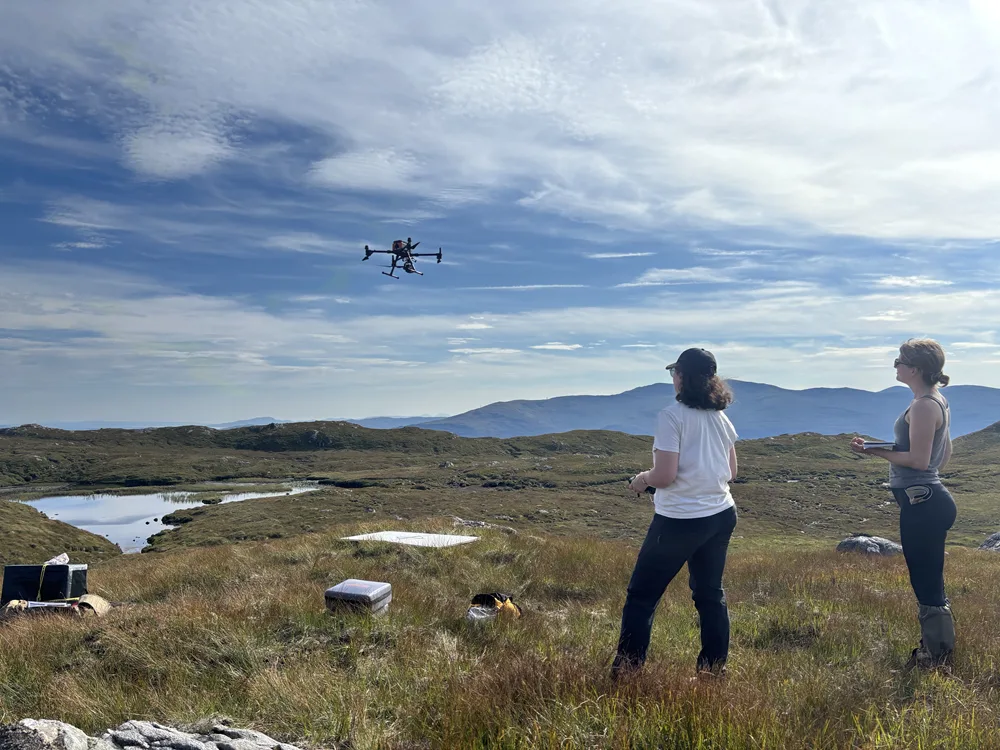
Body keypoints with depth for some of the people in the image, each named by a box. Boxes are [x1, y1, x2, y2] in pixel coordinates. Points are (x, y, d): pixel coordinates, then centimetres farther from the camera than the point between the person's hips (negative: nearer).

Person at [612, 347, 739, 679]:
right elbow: (731, 471, 12)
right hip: (721, 516, 7)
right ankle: (715, 670, 23)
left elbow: (665, 475, -21)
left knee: (641, 595, 5)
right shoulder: (721, 417, 5)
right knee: (710, 594, 17)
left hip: (679, 521, -7)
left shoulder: (672, 416, -16)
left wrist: (642, 478, -1)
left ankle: (625, 672, 8)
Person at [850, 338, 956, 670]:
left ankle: (936, 656, 10)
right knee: (929, 582, 18)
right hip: (930, 499, 11)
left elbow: (918, 459, -21)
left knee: (927, 584, -1)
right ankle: (937, 651, 30)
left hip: (922, 504, -11)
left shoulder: (923, 406, -18)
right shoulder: (938, 401, 14)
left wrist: (875, 451, -15)